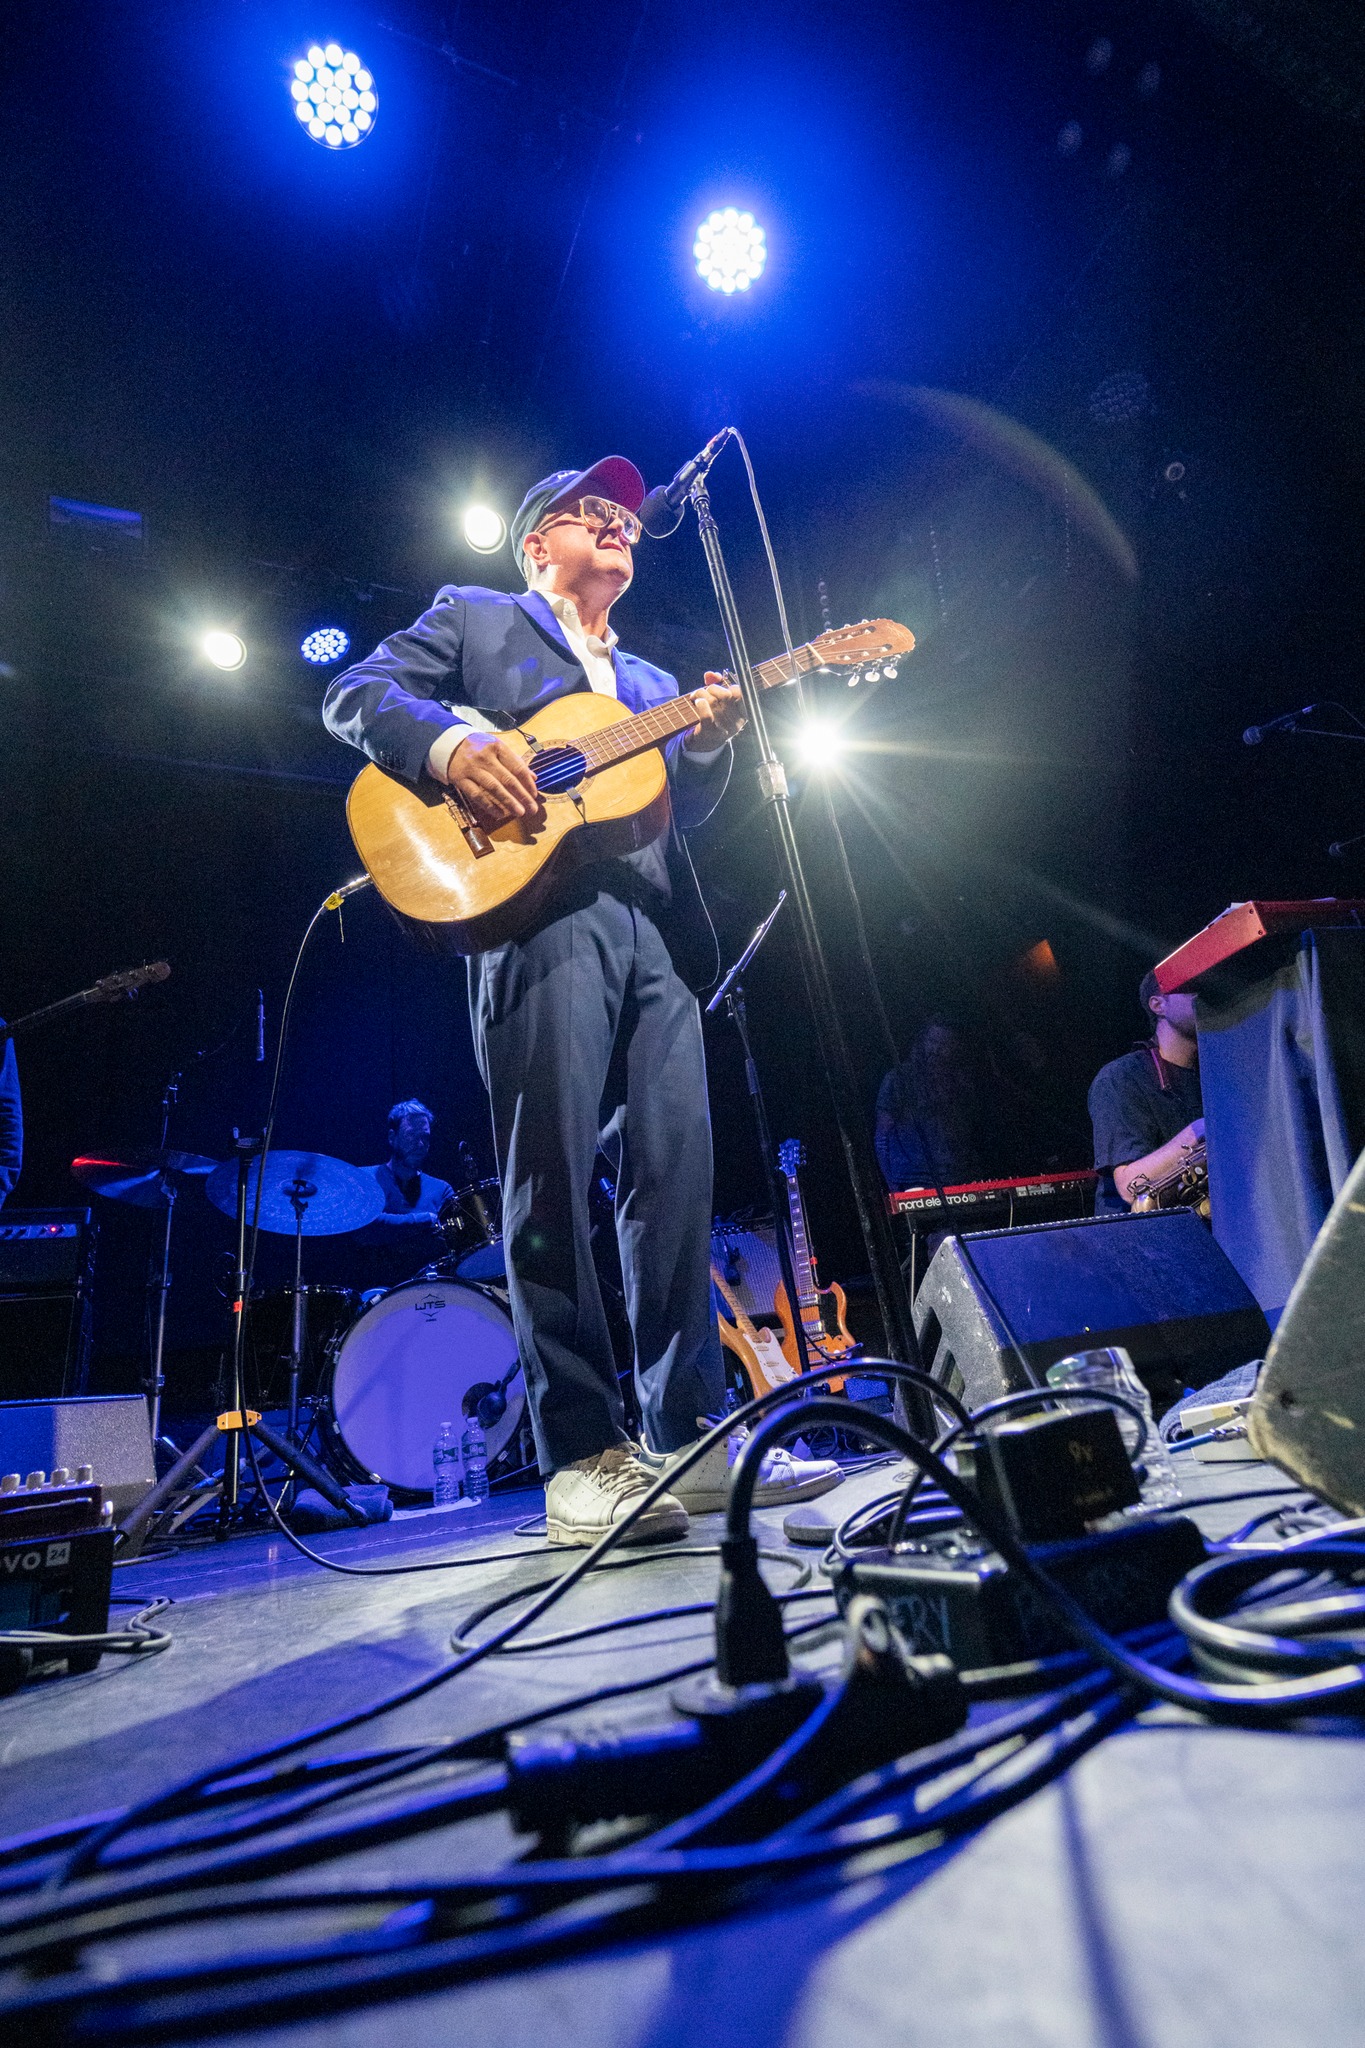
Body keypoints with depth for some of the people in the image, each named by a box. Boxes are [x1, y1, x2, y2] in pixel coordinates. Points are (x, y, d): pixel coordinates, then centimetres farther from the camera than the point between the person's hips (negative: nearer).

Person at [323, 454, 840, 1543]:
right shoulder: (474, 617, 21)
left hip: (652, 928, 6)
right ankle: (584, 1456, -3)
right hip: (535, 911, -5)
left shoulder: (651, 682, 34)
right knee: (554, 1179, -10)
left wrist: (710, 742, 2)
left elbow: (689, 809, 23)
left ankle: (691, 1437, 7)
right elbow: (357, 693, 9)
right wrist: (450, 746, -11)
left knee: (678, 1176, -2)